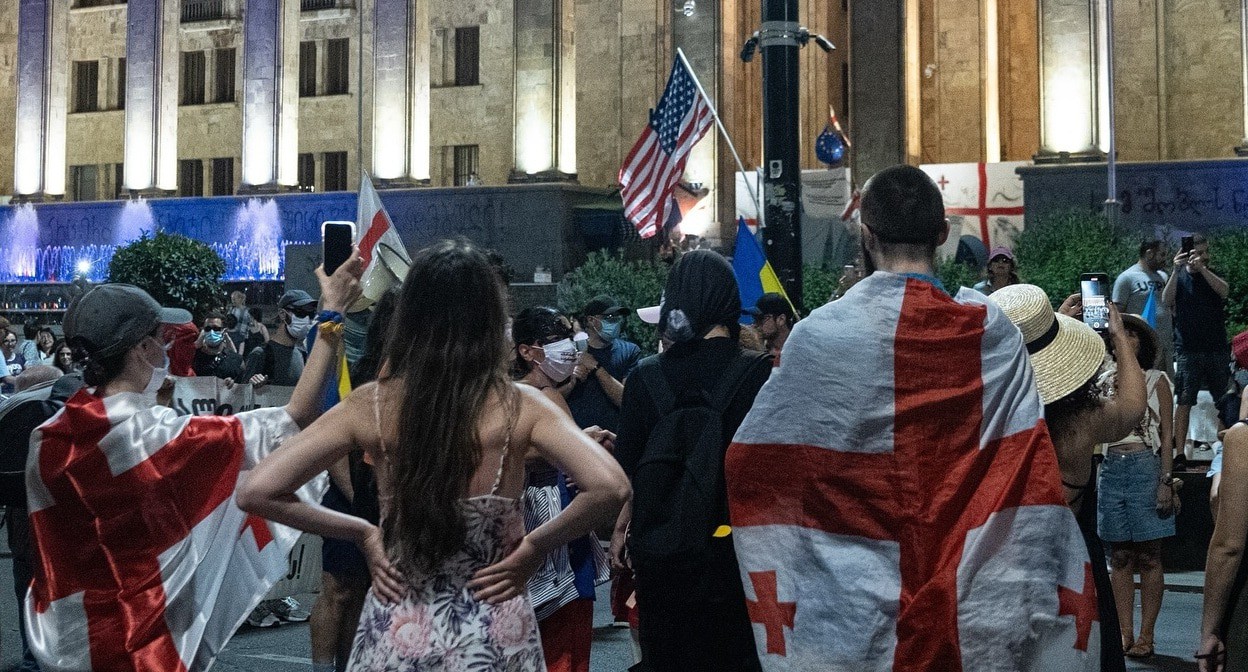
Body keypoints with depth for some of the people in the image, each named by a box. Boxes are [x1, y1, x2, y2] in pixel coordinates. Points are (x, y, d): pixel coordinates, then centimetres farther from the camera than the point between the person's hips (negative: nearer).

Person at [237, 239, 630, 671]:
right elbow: (609, 487, -24)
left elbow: (257, 492, -9)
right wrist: (534, 547, -10)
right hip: (493, 636, -1)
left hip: (397, 634, 1)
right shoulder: (519, 407, -11)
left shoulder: (371, 404, -8)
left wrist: (362, 533, -1)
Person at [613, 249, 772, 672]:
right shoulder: (758, 372, -11)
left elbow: (626, 468, -1)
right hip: (734, 543, -1)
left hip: (660, 546, 1)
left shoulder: (648, 376, -7)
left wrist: (620, 529, 13)